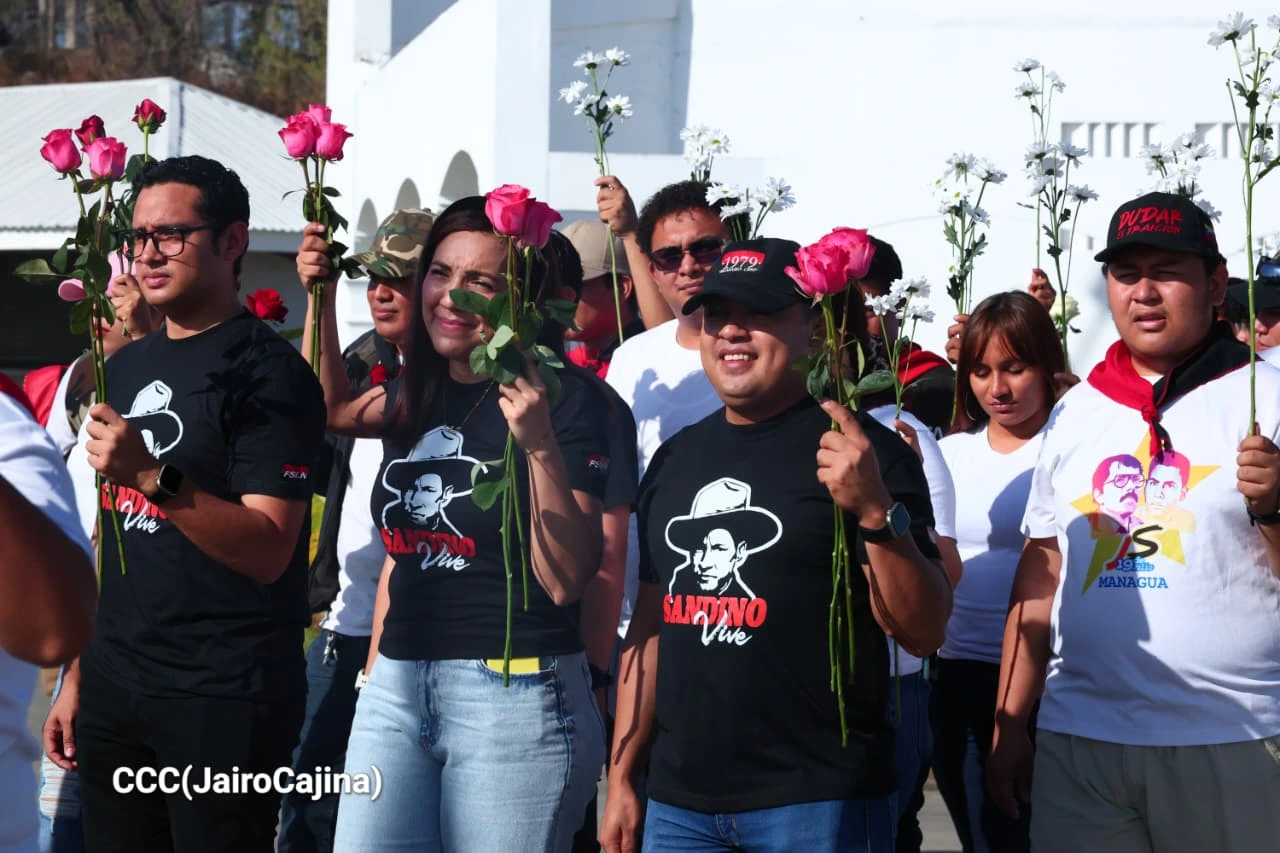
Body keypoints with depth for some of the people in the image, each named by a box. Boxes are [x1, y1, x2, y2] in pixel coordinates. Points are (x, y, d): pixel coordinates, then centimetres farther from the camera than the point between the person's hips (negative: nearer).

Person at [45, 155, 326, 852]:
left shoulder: (268, 371, -10)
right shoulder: (124, 369, 13)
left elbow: (268, 552, -19)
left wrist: (154, 477, -30)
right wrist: (77, 674, 13)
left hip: (226, 698, -7)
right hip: (112, 688, 7)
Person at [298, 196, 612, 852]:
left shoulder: (563, 398, -8)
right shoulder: (418, 391, 10)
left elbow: (565, 581, -13)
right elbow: (332, 408, 33)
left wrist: (542, 446, -25)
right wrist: (321, 295, 21)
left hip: (516, 696, -6)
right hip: (396, 688, 6)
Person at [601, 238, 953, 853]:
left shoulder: (861, 451, -6)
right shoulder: (675, 458, 11)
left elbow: (924, 633, -11)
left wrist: (877, 512, -25)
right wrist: (622, 777, 12)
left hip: (818, 802, -5)